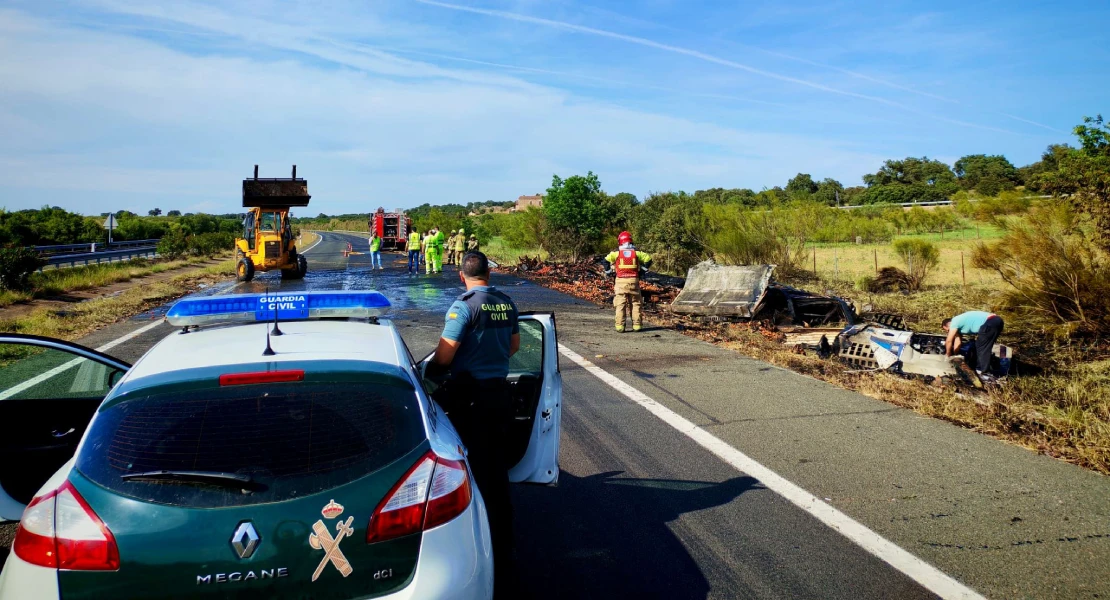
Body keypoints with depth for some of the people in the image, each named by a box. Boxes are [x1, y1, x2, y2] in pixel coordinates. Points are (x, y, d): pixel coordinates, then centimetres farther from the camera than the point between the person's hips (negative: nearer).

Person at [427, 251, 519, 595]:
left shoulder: (465, 305, -15)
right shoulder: (506, 304, 5)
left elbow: (444, 354, -17)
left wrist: (429, 372, 4)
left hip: (471, 397, -6)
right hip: (500, 392, 7)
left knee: (477, 473, 2)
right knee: (498, 470, 16)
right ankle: (503, 555, 28)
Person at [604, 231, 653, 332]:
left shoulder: (616, 253, -1)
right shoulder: (636, 252, 4)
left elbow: (606, 260, -5)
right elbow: (648, 258, 10)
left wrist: (609, 270, 10)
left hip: (620, 281, -1)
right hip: (633, 280, 1)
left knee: (620, 305, 0)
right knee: (635, 303, 10)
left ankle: (620, 326, -6)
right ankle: (637, 325, 9)